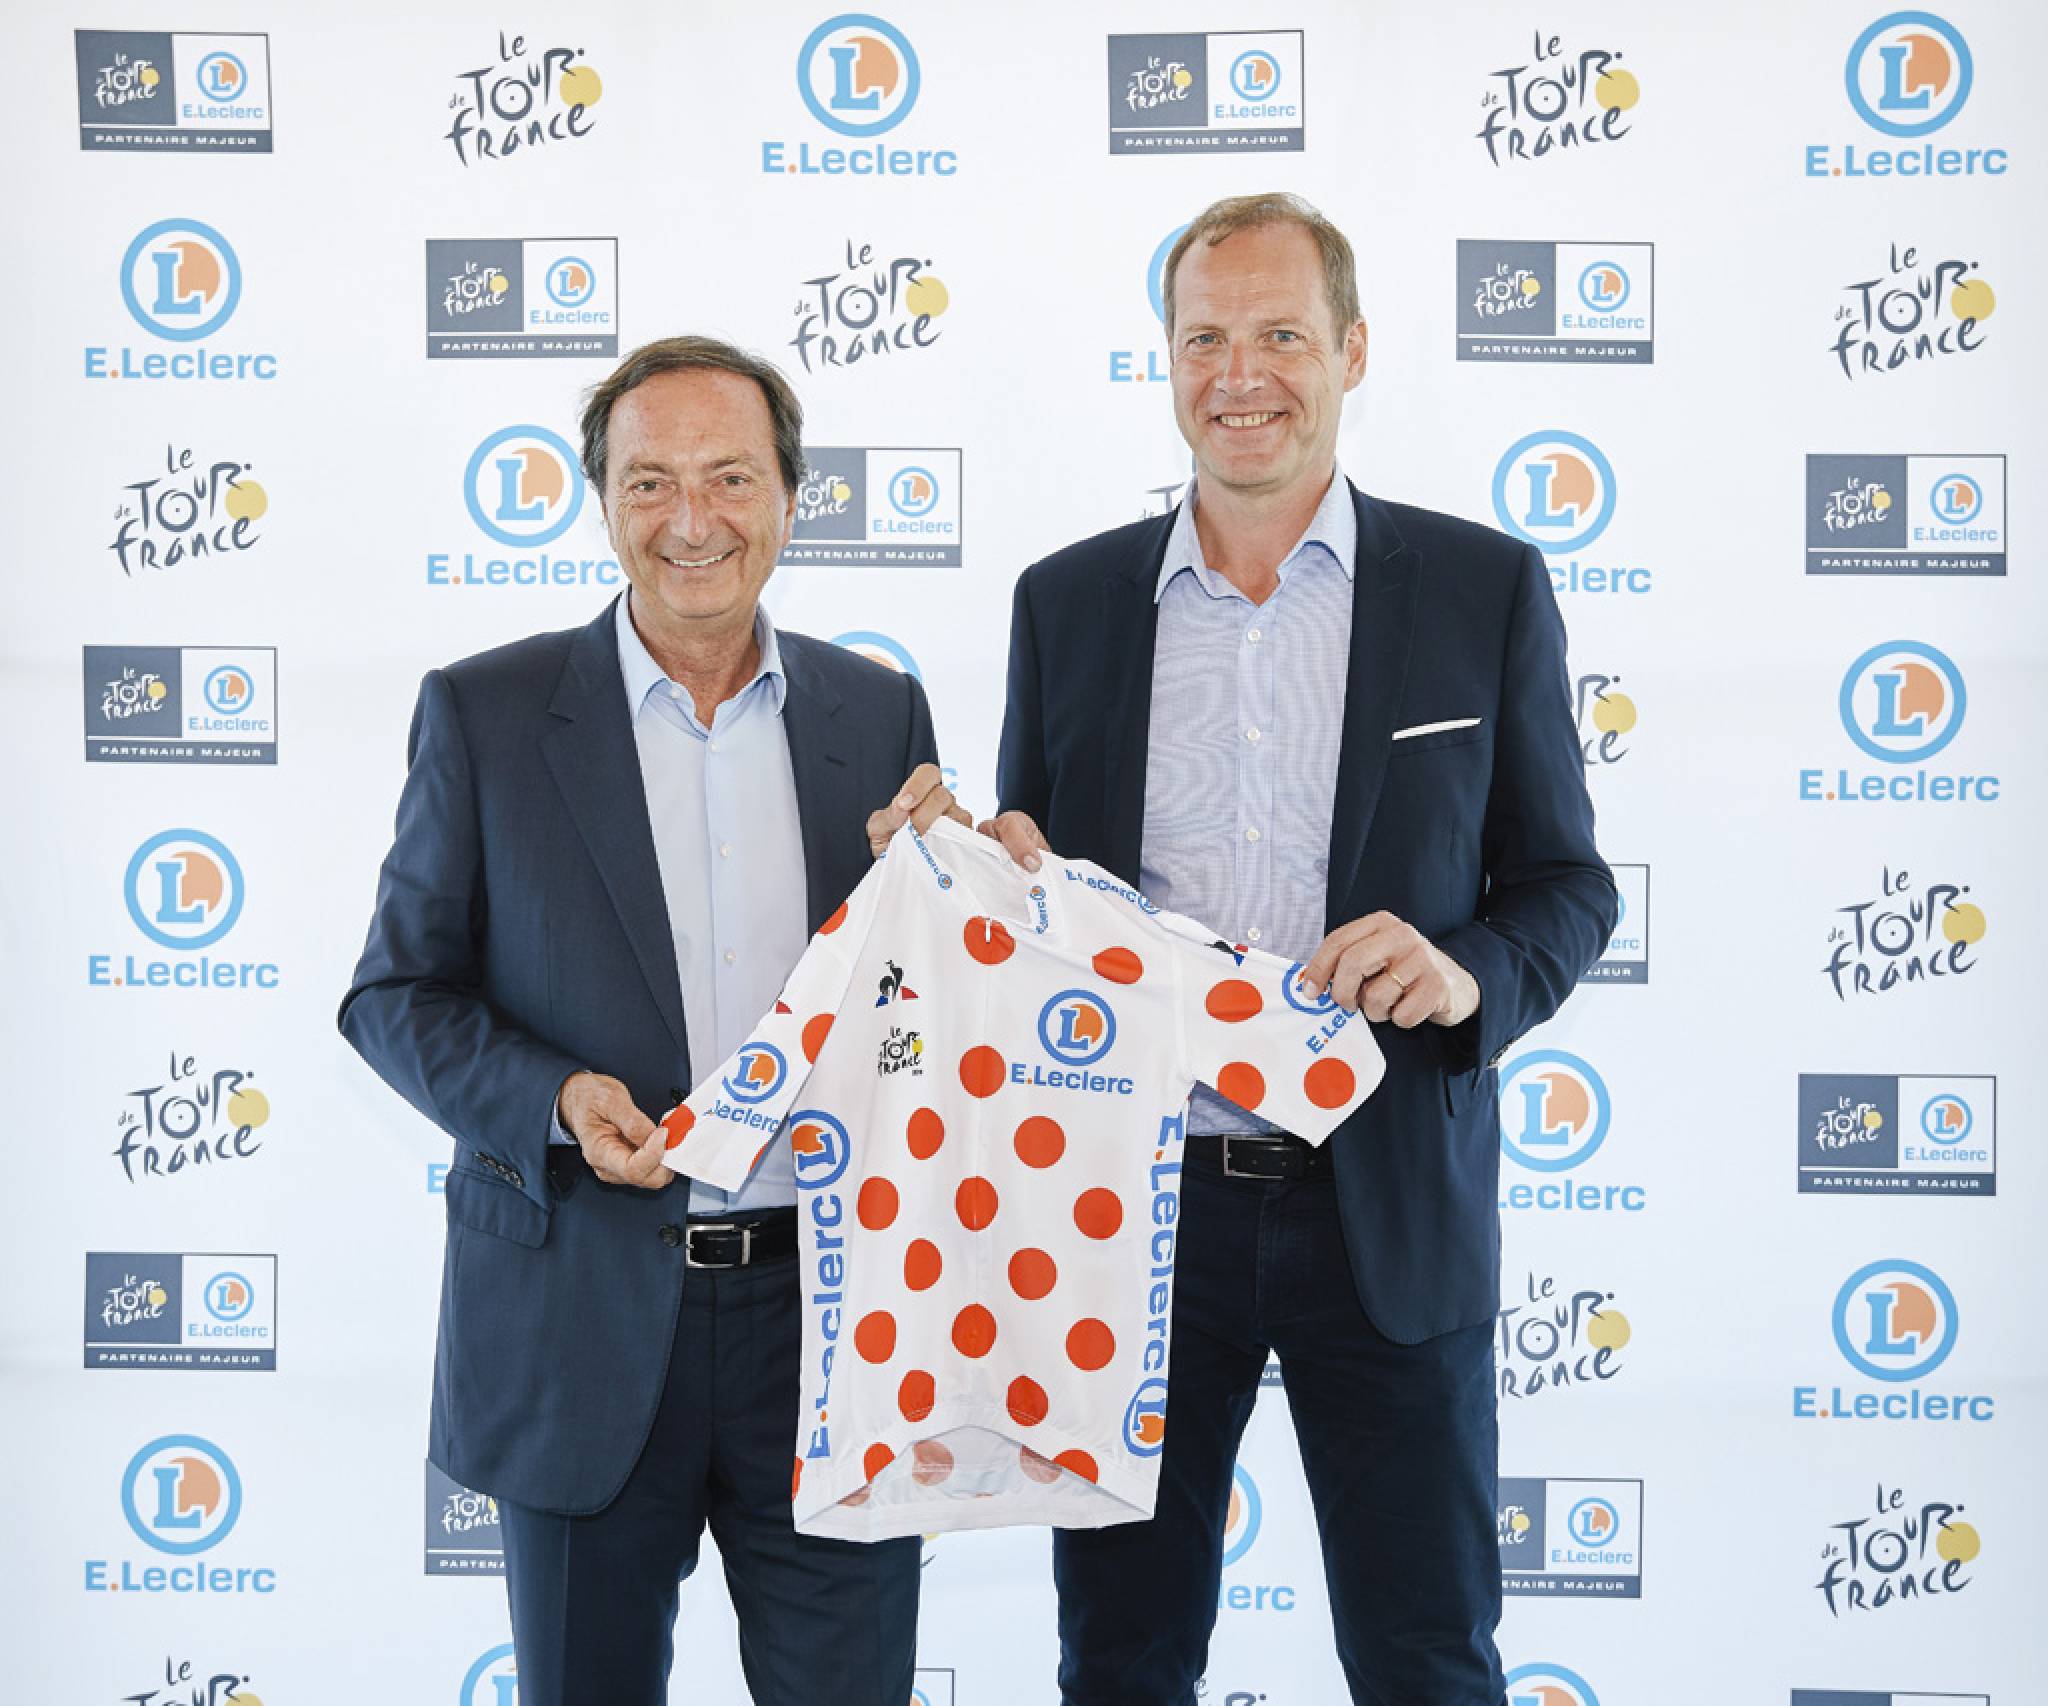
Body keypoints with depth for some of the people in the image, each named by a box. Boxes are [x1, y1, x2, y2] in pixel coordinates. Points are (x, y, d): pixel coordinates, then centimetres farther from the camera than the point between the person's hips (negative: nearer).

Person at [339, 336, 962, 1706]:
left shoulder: (879, 713, 5)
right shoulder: (485, 714, -1)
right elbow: (397, 994, 2)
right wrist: (552, 1100, -16)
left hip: (828, 1315, 1)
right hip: (580, 1322, -1)